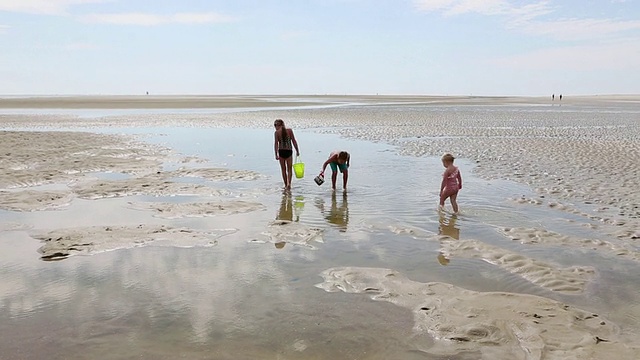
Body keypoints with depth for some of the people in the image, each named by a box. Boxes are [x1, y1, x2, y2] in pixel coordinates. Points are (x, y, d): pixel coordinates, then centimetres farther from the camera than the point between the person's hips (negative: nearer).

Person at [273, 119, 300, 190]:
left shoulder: (276, 132, -4)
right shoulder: (290, 131, 0)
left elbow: (276, 144, -9)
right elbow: (294, 141, -1)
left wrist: (276, 154, -9)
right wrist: (297, 151, 4)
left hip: (281, 151, 0)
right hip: (289, 151, 0)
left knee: (283, 169, 14)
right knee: (289, 169, 8)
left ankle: (286, 185, 20)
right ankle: (289, 183, -12)